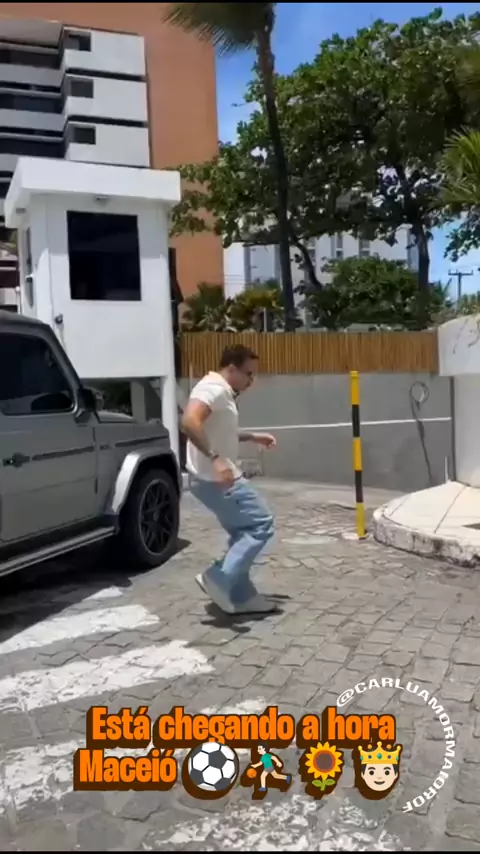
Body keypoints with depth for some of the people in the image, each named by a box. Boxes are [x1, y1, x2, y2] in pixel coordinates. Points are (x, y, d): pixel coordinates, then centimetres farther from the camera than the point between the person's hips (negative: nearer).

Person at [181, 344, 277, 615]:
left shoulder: (224, 393, 17)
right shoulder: (213, 388, -16)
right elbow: (189, 422, -34)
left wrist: (252, 437, 25)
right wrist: (215, 458, -39)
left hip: (220, 477, 11)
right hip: (216, 479, -11)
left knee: (243, 534, 16)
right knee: (261, 525, -5)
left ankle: (241, 597, 23)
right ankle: (219, 579, -5)